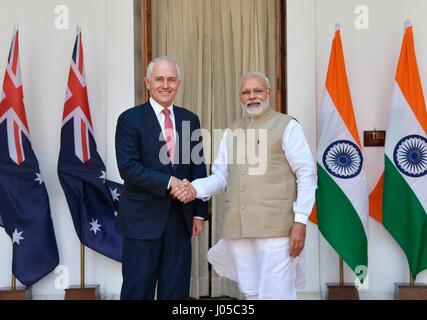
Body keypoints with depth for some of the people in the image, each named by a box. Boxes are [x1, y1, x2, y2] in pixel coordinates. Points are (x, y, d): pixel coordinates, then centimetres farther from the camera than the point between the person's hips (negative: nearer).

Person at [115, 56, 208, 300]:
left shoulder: (190, 120, 10)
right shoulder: (130, 119, -3)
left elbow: (198, 168, 11)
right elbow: (128, 167, -13)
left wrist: (200, 212, 6)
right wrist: (168, 182, -18)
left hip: (181, 217, 4)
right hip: (144, 217, -4)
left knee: (176, 290, 11)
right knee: (138, 290, 3)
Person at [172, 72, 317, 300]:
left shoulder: (287, 126, 2)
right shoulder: (231, 132, 17)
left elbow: (307, 175, -3)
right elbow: (221, 176, 13)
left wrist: (300, 221, -11)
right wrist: (195, 189, -7)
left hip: (276, 227, -5)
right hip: (238, 228, 5)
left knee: (276, 294, -5)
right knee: (250, 293, 13)